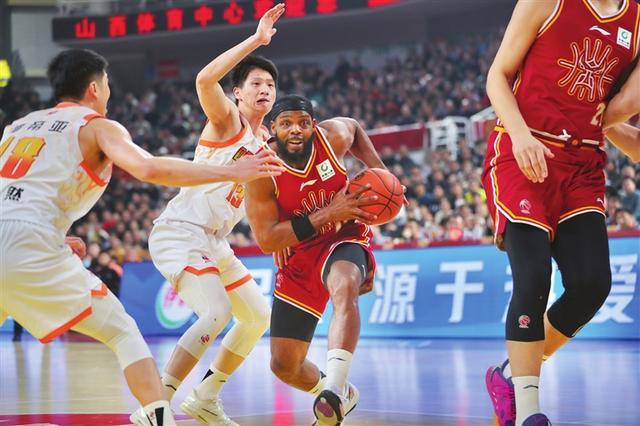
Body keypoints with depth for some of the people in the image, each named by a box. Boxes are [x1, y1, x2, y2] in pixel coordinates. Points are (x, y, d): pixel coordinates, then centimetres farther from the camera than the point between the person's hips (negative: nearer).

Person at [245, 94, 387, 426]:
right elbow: (265, 240, -26)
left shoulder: (333, 136, -15)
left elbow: (354, 127, 13)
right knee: (284, 366, 4)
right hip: (297, 257, 1)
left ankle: (334, 390, -50)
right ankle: (341, 397, 35)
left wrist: (378, 170, -2)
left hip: (343, 238, -1)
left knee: (345, 288, -40)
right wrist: (326, 215, -32)